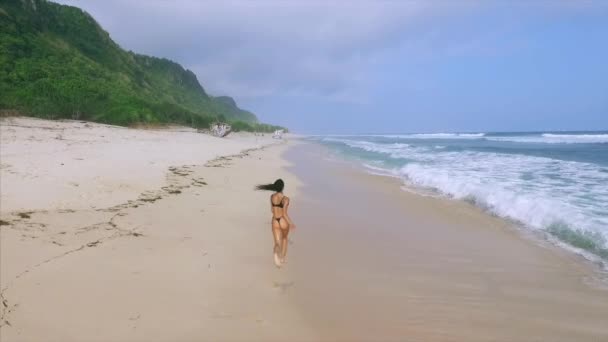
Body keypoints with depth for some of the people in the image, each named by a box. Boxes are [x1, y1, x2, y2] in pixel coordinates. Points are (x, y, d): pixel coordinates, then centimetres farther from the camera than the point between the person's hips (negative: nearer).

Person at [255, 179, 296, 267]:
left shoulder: (272, 196, -3)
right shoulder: (286, 199, -20)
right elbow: (285, 214, -22)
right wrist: (291, 224, -9)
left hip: (275, 222, 3)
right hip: (284, 221, -3)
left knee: (277, 243, 4)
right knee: (284, 238, 29)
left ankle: (276, 253, -32)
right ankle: (282, 258, 33)